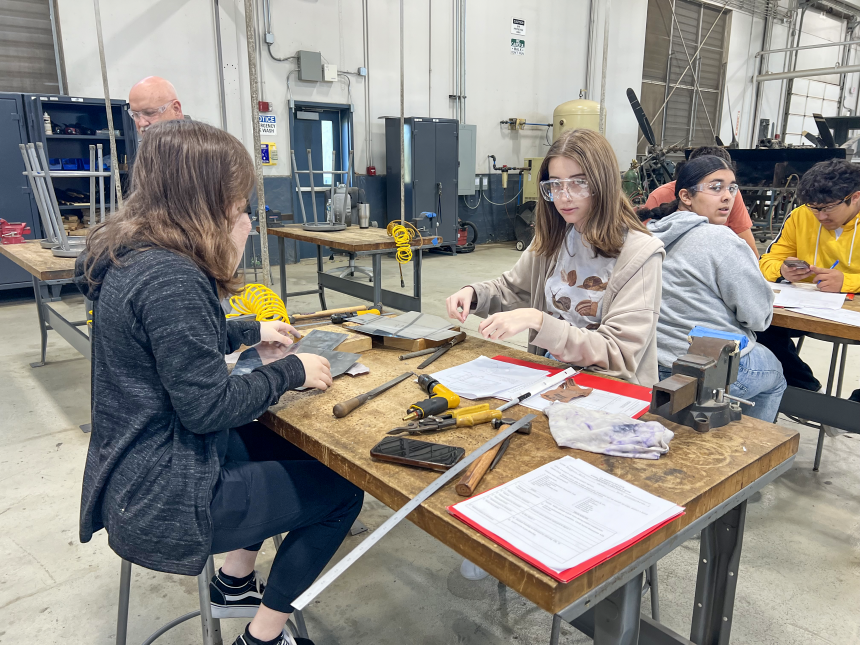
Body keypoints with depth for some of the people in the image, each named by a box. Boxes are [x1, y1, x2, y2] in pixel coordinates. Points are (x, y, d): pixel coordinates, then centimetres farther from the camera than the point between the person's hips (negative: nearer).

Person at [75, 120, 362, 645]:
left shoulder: (136, 255, 4)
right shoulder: (170, 279, -28)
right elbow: (207, 405, -25)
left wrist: (253, 332, 17)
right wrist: (290, 371, -12)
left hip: (137, 470, 10)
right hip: (161, 500, -10)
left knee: (294, 445, 24)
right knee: (340, 492, 2)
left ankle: (235, 584, 33)